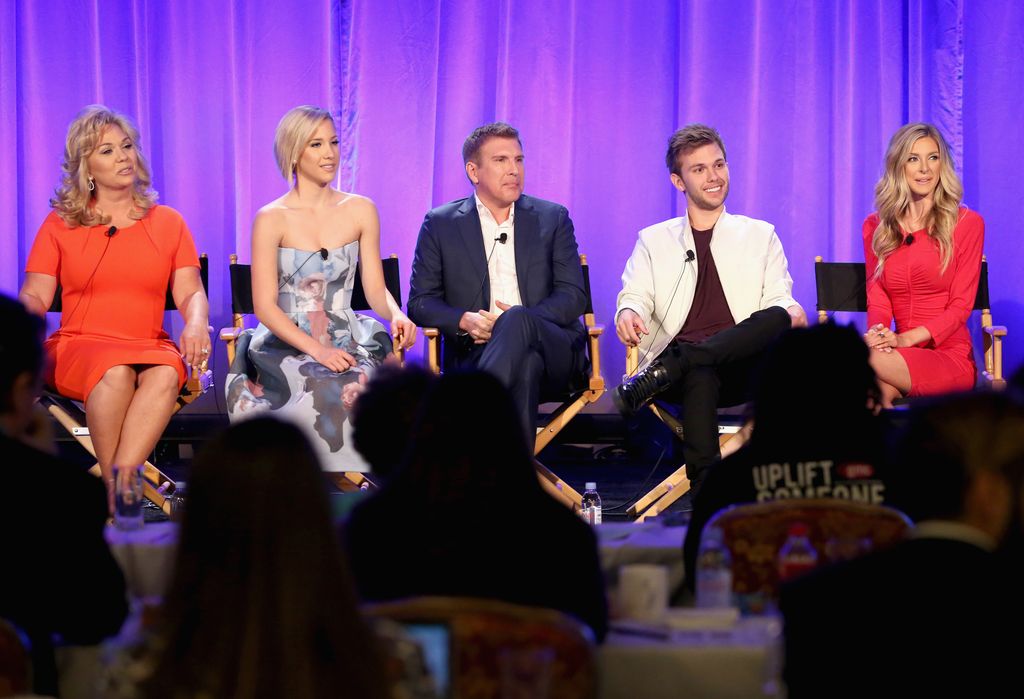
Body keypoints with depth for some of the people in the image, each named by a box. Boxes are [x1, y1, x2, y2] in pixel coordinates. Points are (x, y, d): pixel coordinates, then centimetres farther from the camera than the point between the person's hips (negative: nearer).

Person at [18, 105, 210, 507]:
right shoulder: (60, 225, 12)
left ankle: (118, 487, -40)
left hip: (149, 348, 1)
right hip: (79, 346, -1)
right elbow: (35, 297, 6)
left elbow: (190, 293, 7)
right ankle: (118, 489, -29)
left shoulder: (168, 223, 15)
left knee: (166, 373, -35)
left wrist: (196, 323, -16)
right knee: (116, 372, -37)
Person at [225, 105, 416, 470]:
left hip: (348, 343, 3)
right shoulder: (272, 219, -3)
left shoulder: (360, 211, 7)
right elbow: (265, 306, -6)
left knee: (361, 385, -32)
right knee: (324, 392, -34)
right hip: (287, 344, -2)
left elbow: (376, 289, 7)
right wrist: (316, 349, -20)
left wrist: (396, 314, -16)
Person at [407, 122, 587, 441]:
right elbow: (420, 302, 11)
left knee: (517, 321, -37)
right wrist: (464, 320, -13)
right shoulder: (440, 224, 14)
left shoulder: (553, 218, 15)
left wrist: (516, 321, -12)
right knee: (526, 362, -39)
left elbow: (573, 297, 8)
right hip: (473, 352, -1)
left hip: (555, 353, 1)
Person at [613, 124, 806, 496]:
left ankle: (666, 370, -40)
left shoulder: (761, 235, 23)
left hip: (740, 366, 1)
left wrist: (791, 311, -15)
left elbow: (778, 301, 12)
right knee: (698, 375, -40)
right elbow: (635, 295, 10)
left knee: (778, 318, -33)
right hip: (681, 361, -1)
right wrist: (628, 313, -17)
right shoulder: (654, 240, 23)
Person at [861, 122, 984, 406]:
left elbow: (961, 305, -3)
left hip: (951, 357, -3)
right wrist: (878, 333, -16)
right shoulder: (875, 227, 14)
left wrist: (905, 338, -18)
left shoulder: (967, 223, 3)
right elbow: (877, 299, 9)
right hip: (901, 356, 3)